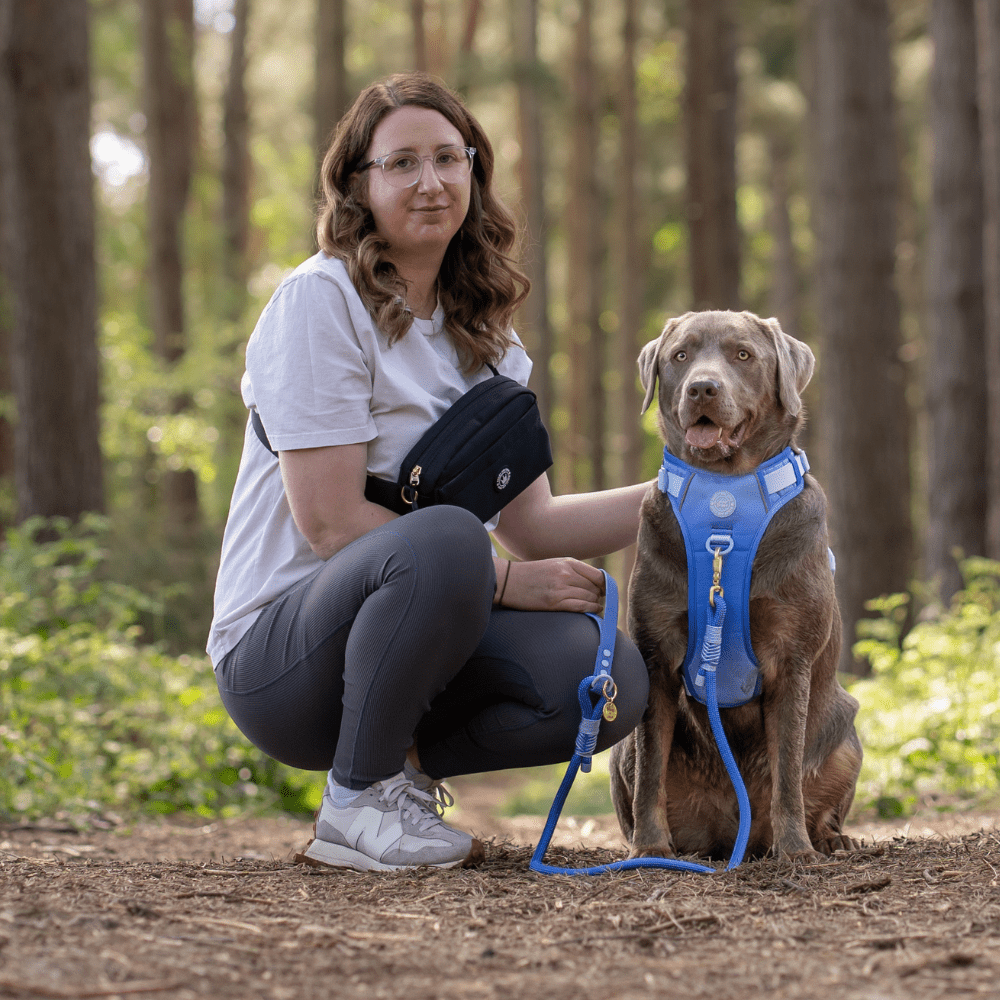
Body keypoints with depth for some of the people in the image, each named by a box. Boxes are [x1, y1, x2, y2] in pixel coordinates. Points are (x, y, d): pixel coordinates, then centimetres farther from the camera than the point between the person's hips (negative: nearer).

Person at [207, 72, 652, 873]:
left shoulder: (485, 333, 12)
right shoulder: (320, 302, -11)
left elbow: (531, 524, 8)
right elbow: (330, 521, -17)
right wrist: (505, 581, -19)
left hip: (419, 632, 7)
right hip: (280, 649, -6)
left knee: (611, 678, -19)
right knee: (446, 540, -37)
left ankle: (406, 762, 4)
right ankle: (358, 800, -17)